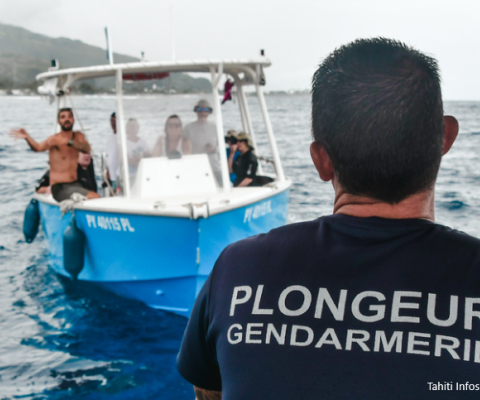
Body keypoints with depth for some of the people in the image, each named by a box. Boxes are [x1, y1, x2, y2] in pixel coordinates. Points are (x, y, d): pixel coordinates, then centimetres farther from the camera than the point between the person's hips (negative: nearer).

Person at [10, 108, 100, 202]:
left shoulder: (78, 136, 9)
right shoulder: (55, 139, -7)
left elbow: (87, 149, -14)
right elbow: (38, 147, -28)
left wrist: (69, 142, -32)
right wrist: (26, 137, -49)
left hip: (76, 184, 6)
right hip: (60, 188, -6)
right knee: (94, 197, -24)